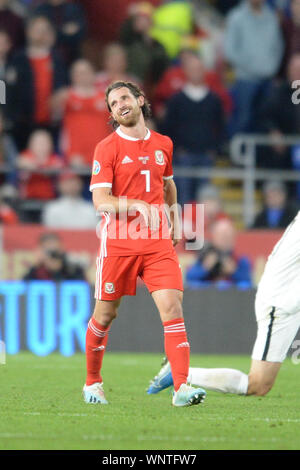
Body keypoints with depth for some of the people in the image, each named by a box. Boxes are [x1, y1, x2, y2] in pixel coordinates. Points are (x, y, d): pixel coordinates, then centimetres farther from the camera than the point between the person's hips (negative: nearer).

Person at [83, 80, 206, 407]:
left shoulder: (163, 144, 11)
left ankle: (182, 387, -18)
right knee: (105, 314, 6)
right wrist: (138, 205, -26)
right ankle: (92, 383, 26)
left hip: (158, 241, 3)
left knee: (172, 308, -13)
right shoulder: (107, 148, -3)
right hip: (118, 242, -2)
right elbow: (100, 201, -12)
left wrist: (172, 219, 32)